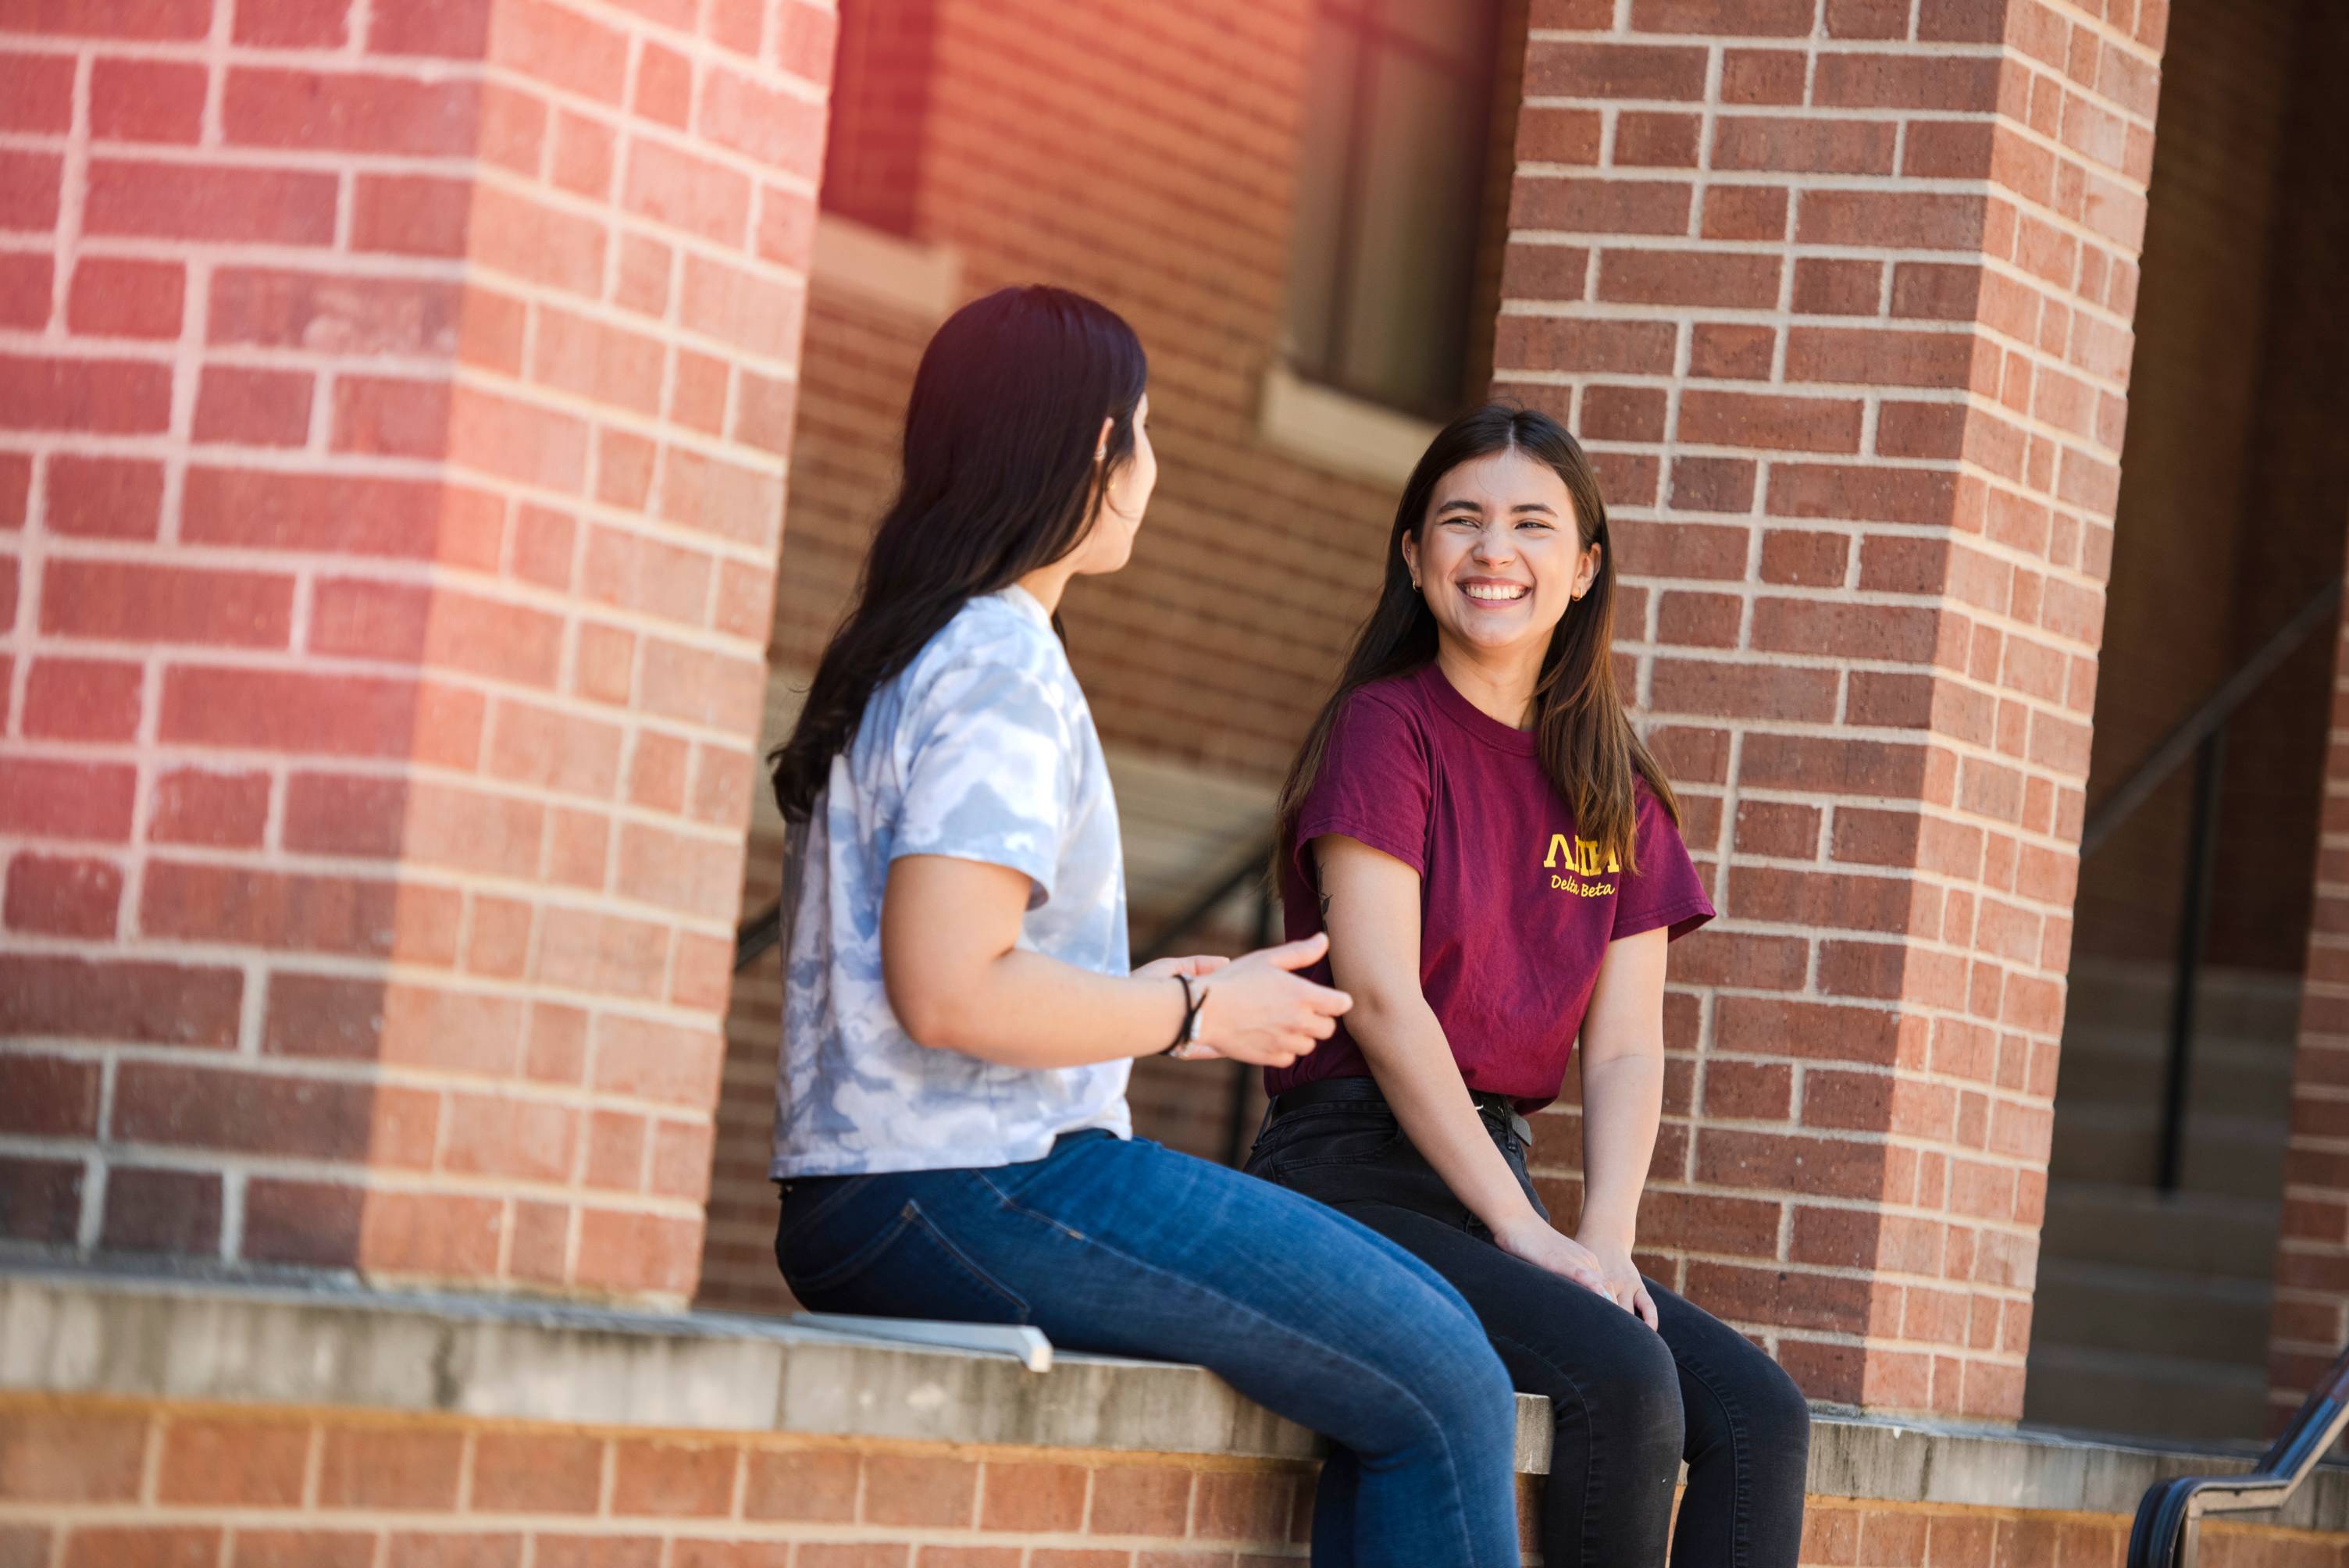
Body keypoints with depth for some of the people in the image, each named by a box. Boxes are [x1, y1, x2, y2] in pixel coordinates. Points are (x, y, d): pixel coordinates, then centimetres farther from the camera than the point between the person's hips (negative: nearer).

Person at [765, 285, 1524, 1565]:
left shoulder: (901, 653, 20)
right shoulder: (1002, 669, -11)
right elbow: (949, 991, -21)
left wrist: (1179, 986, 13)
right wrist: (1196, 1013, -9)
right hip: (975, 1195, -10)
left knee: (1413, 1361, 12)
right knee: (1442, 1385, -10)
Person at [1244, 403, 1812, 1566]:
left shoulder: (1612, 791, 16)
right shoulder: (1386, 727, -3)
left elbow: (1626, 1046, 9)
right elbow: (1380, 998, -12)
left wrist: (1606, 1238, -9)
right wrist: (1523, 1229, -15)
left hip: (1493, 1183, 7)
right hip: (1354, 1174, -7)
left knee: (1761, 1414, -14)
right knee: (1621, 1375, -29)